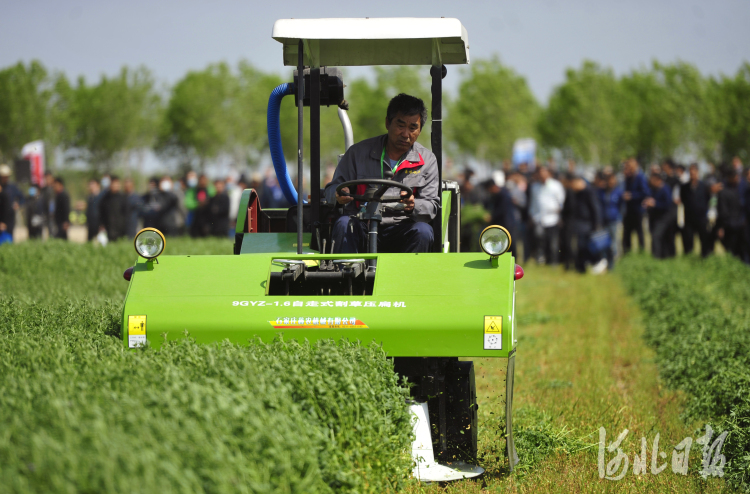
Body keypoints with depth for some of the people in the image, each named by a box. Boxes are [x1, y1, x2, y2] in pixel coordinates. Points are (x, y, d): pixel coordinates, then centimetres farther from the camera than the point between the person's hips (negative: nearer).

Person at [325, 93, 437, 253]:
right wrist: (339, 195, -18)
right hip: (362, 226, 0)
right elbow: (332, 189, 9)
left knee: (423, 231, -31)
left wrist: (413, 205, -23)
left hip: (400, 230, 0)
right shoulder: (359, 152, 8)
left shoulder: (427, 160, 9)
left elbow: (431, 206, 2)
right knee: (344, 225, -32)